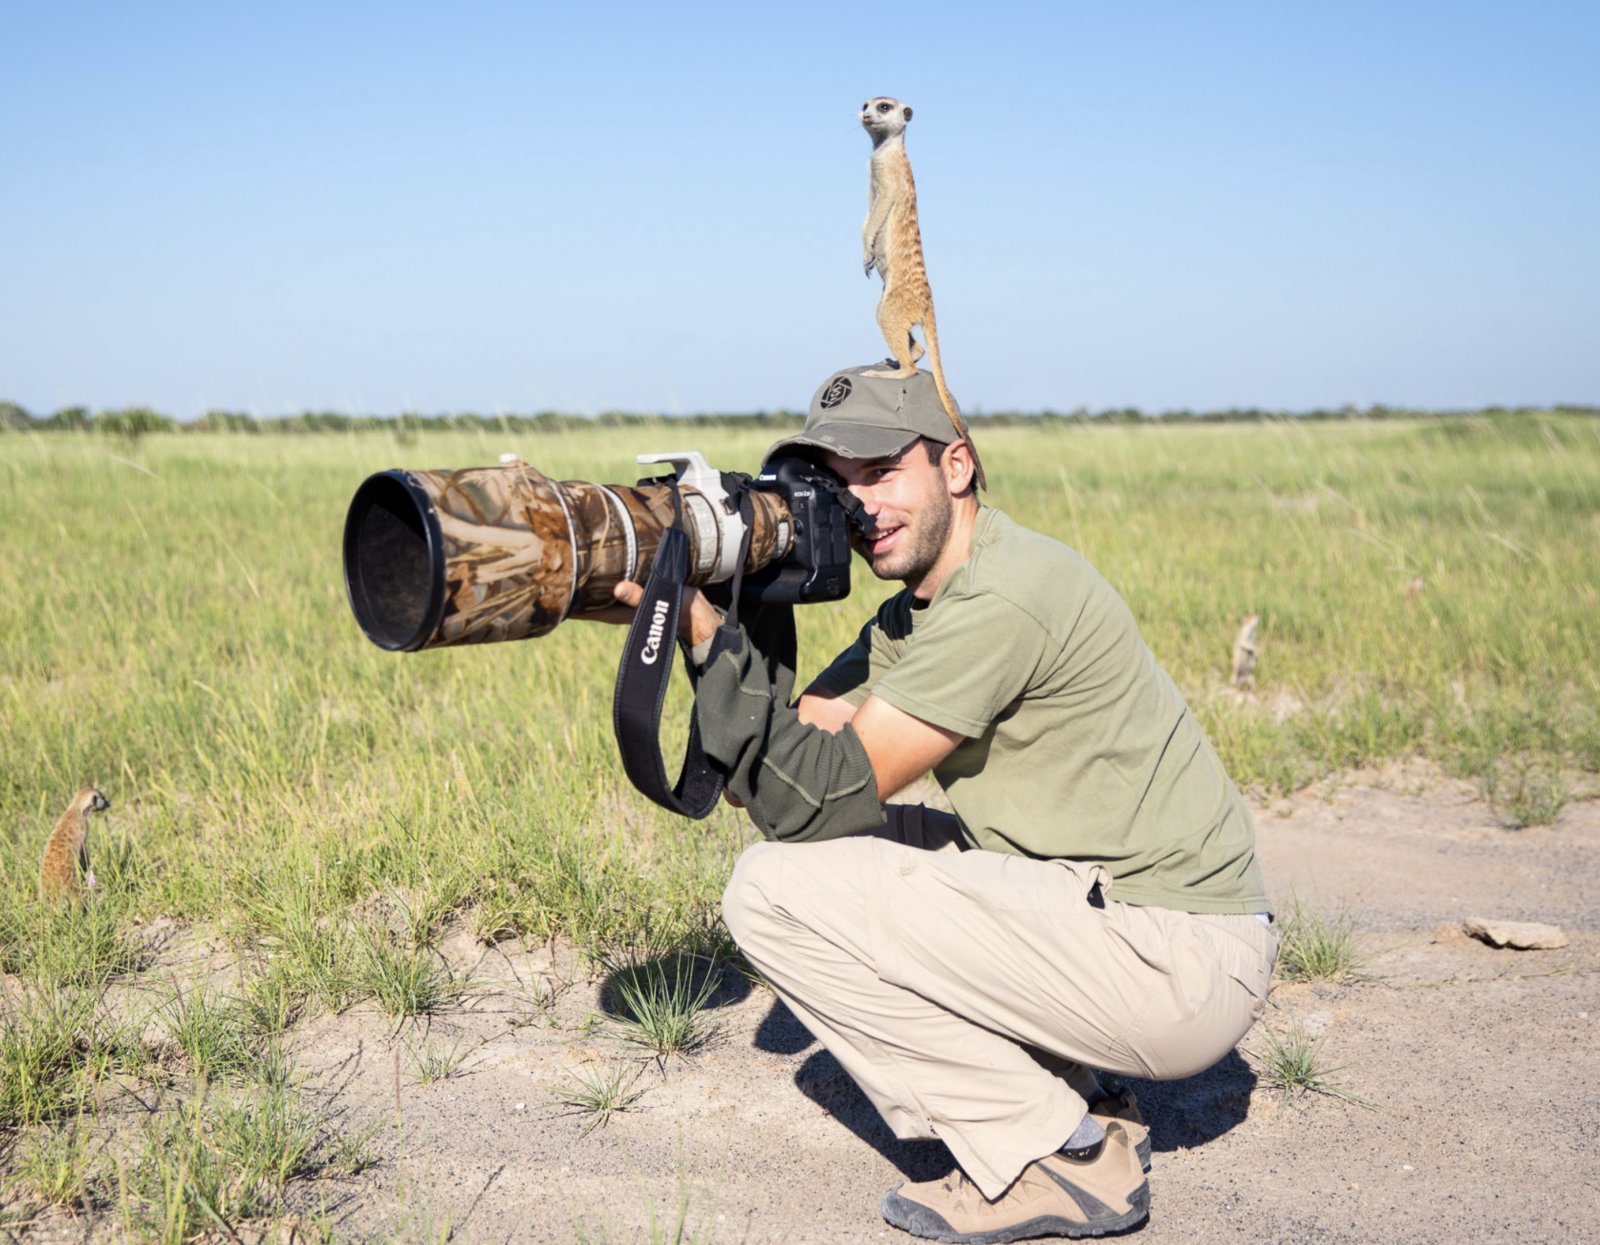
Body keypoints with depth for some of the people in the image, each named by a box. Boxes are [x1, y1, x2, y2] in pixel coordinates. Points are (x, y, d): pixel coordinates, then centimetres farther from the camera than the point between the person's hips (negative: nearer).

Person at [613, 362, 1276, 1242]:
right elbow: (790, 751, 6)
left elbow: (822, 799, -19)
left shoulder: (1001, 597, -18)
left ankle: (1056, 1162, -2)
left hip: (1181, 969, -10)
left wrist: (708, 635, -19)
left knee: (777, 889, -12)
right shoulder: (917, 608, 13)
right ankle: (1080, 1114, 14)